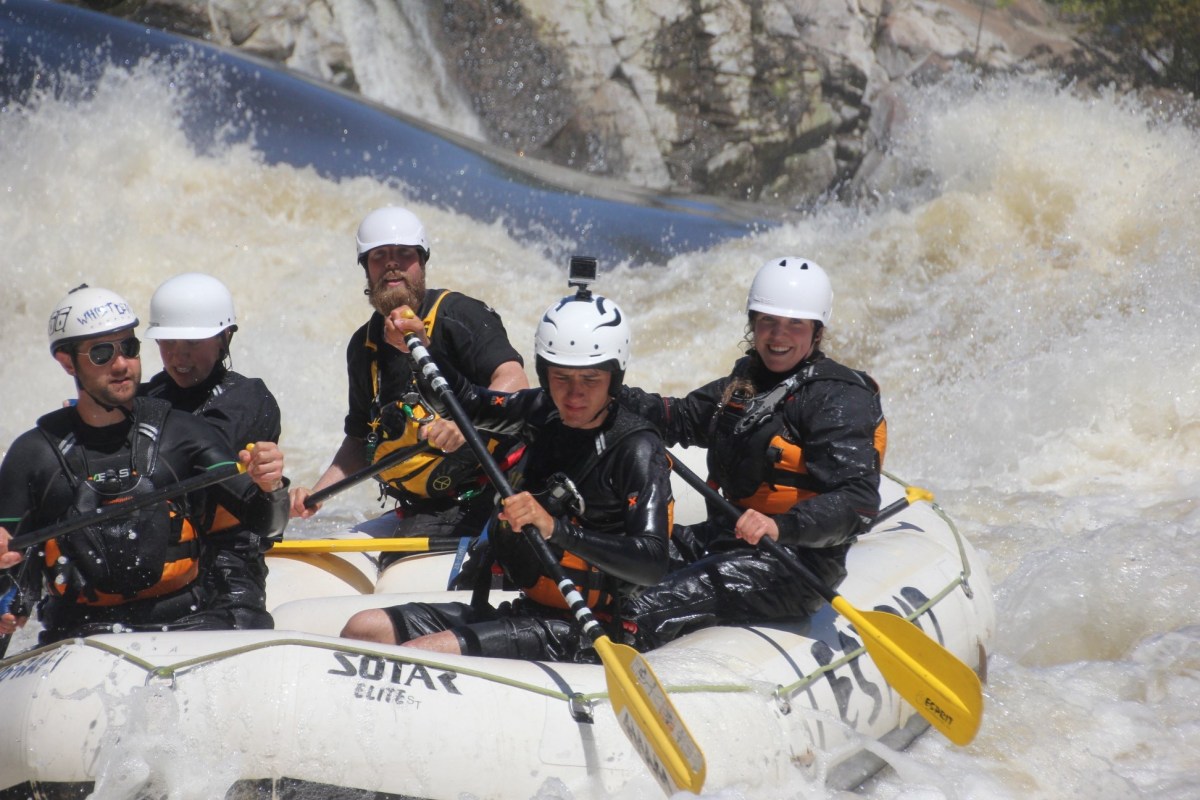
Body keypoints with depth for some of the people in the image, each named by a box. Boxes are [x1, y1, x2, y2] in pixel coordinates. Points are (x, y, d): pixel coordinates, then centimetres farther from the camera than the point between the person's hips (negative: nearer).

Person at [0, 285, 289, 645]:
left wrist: (270, 489, -18)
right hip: (81, 633, 0)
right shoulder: (34, 453, 9)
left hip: (184, 621, 0)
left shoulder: (182, 433, 9)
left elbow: (265, 523, 4)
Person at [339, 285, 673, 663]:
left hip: (579, 636, -8)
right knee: (363, 630, -2)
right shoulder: (544, 413, 8)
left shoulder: (637, 448, -13)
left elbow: (653, 564, -24)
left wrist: (555, 528, -34)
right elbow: (466, 402, 26)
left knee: (416, 655, -26)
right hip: (525, 611, 8)